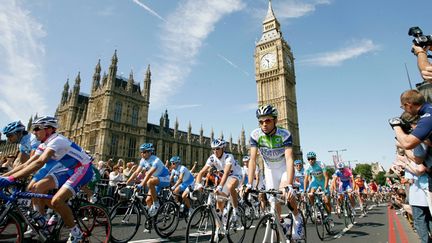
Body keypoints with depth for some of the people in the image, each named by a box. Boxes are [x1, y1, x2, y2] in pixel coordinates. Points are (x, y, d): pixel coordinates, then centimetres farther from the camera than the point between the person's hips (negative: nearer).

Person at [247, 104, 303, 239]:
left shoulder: (285, 134, -29)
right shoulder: (255, 135, -23)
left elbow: (289, 159, -38)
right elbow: (253, 159, -26)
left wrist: (289, 185, -50)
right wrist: (249, 185, -34)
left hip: (284, 167, -2)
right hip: (269, 169, 3)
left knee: (285, 192, -25)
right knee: (274, 201, 2)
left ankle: (297, 218, 3)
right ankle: (281, 224, 29)